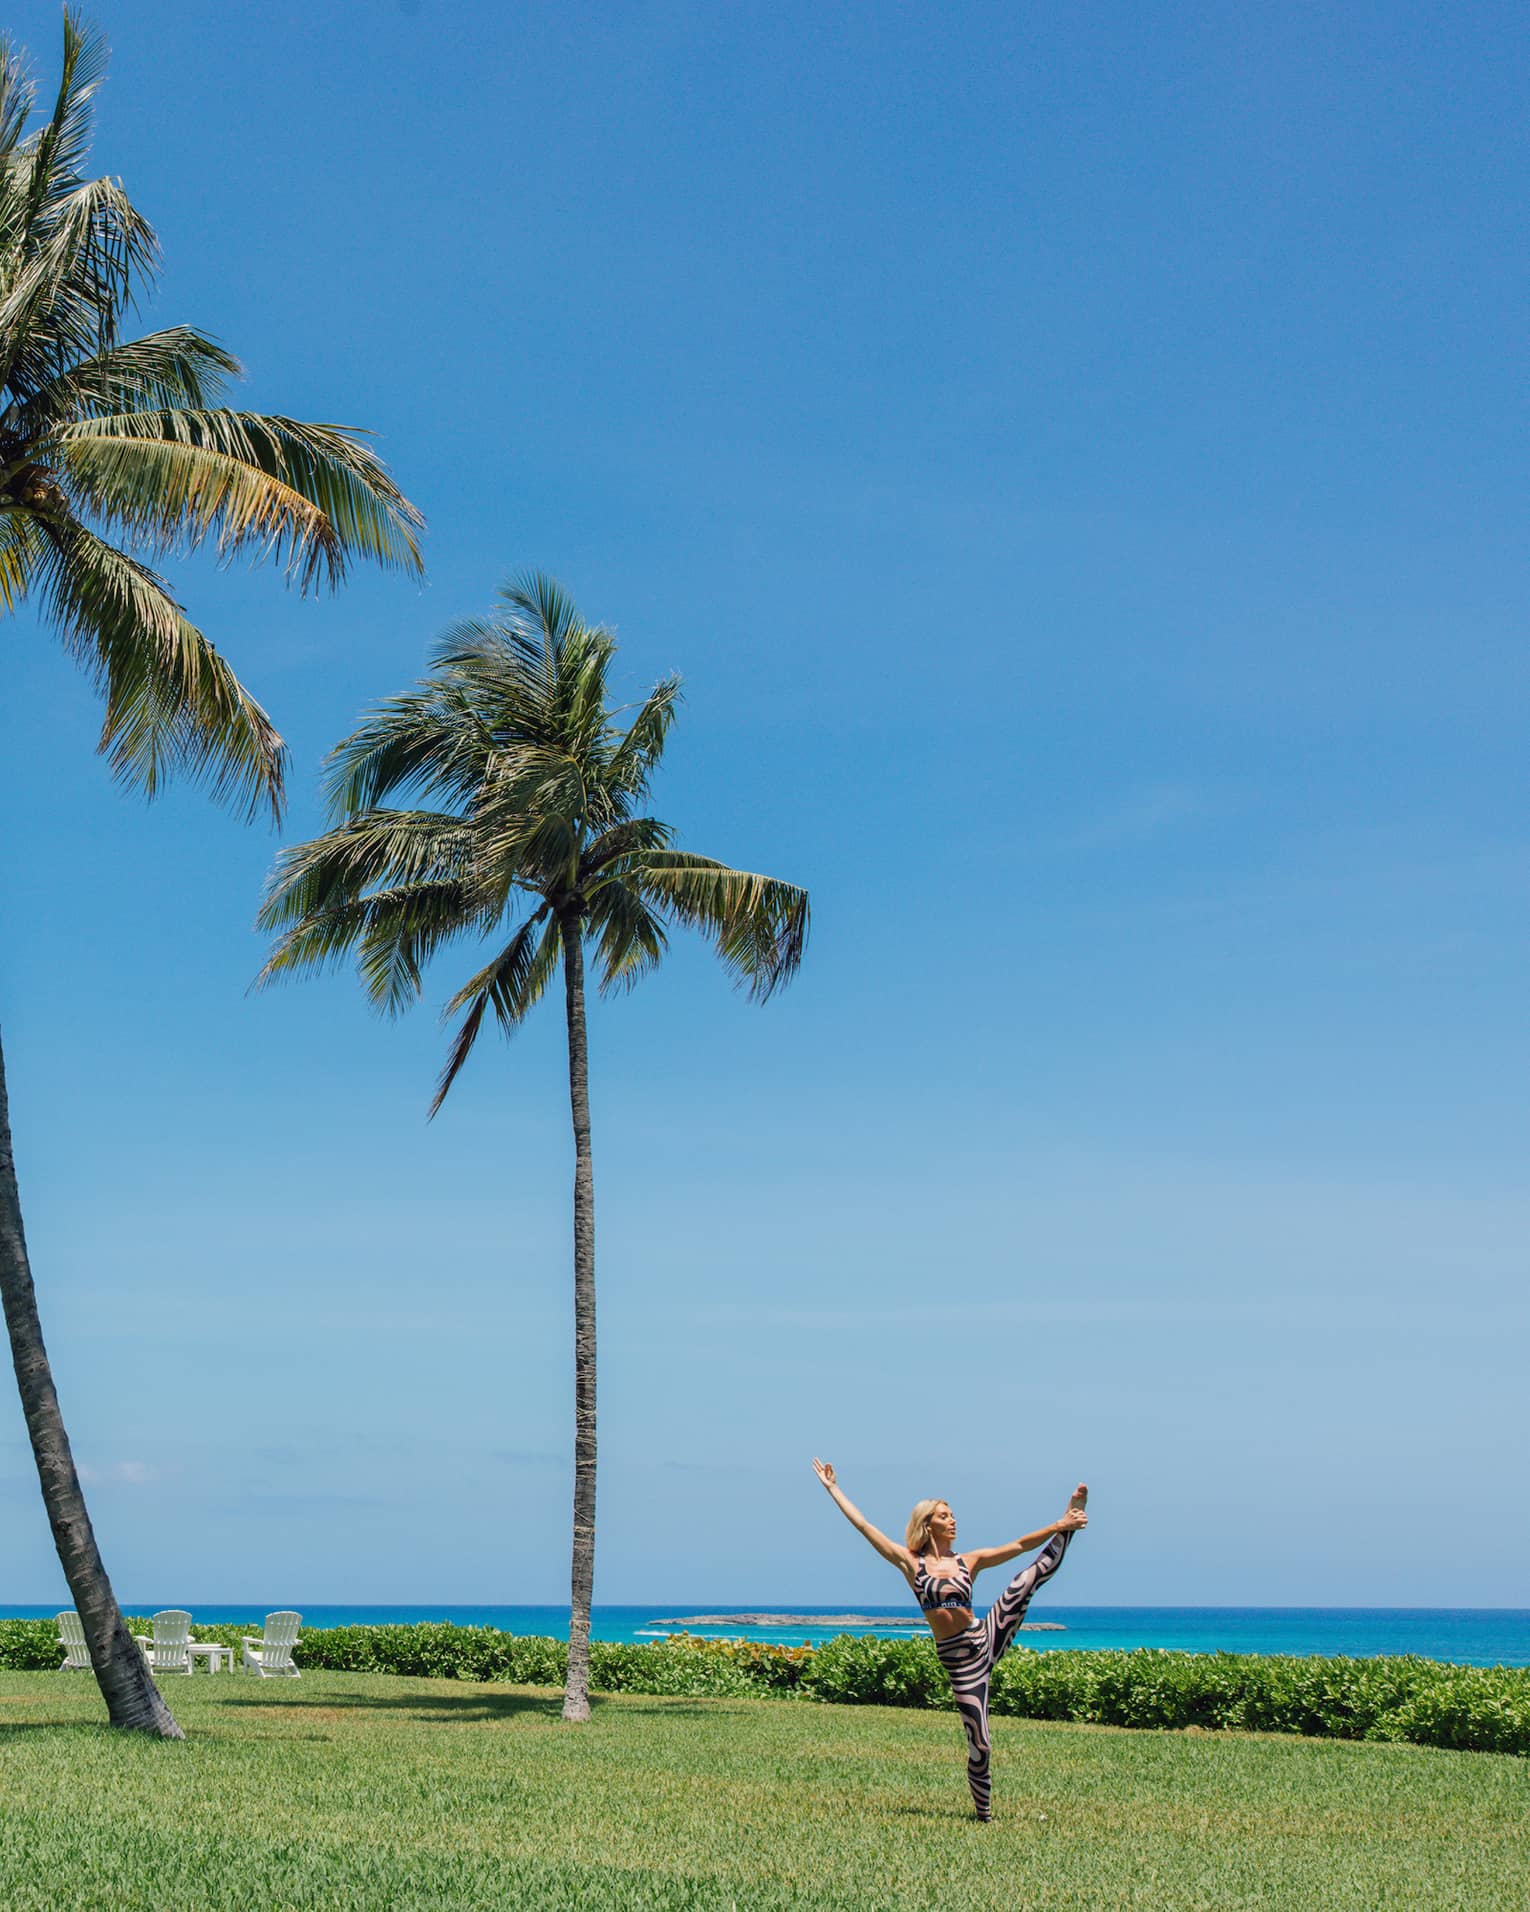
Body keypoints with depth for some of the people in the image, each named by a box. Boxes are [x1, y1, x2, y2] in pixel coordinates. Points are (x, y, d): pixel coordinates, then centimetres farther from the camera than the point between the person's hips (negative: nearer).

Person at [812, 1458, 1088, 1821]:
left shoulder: (970, 1560, 8)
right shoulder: (910, 1562, 3)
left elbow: (1019, 1545, 4)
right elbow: (862, 1525, 3)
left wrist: (1060, 1525, -4)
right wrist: (833, 1488, 4)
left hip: (986, 1639, 2)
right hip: (956, 1659, -2)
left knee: (1034, 1573, -11)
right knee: (978, 1744, 0)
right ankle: (984, 1813, 17)